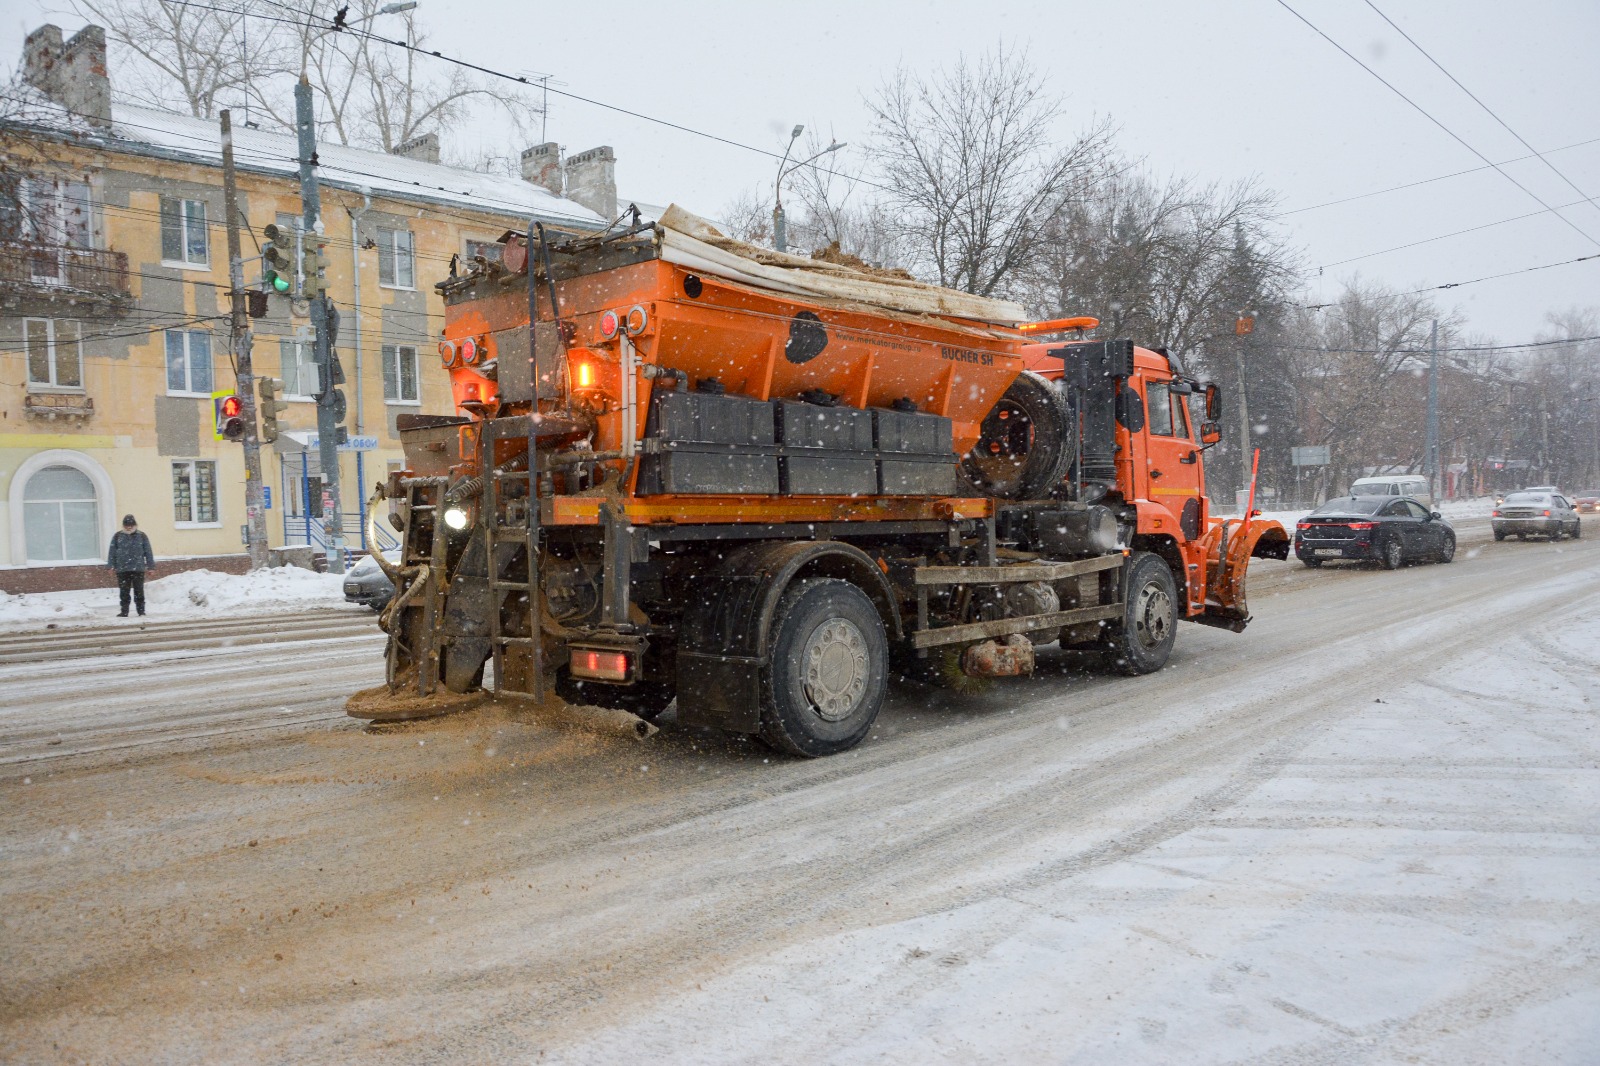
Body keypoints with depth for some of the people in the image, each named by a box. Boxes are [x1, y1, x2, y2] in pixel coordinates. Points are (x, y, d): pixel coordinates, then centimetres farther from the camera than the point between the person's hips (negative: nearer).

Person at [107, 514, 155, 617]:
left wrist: (150, 565, 2)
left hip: (138, 569, -1)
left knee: (139, 591, 3)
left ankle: (141, 611, 8)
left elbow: (148, 551, 5)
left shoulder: (141, 536, 5)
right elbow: (112, 552, 7)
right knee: (124, 592, 5)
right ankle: (124, 612, 11)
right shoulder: (117, 536, 7)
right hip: (122, 570, 1)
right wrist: (111, 565, 1)